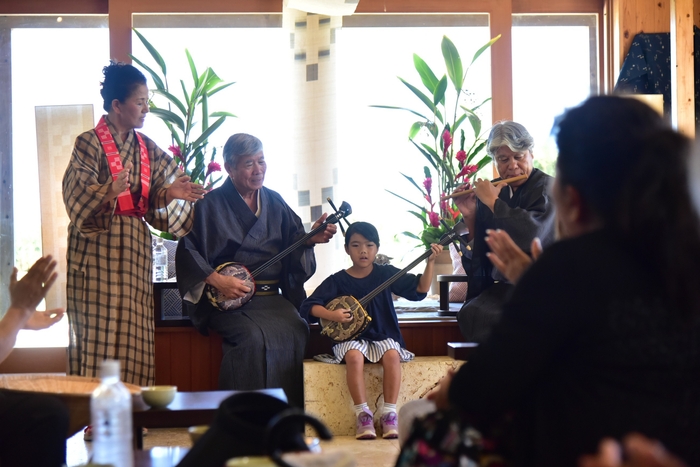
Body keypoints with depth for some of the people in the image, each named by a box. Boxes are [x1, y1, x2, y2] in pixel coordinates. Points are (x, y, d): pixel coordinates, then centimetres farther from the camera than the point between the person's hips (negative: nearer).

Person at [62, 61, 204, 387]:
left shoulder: (146, 148, 13)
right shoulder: (89, 144, -4)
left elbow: (150, 200, 12)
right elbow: (77, 195, -13)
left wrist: (170, 193, -7)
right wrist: (111, 191, -29)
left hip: (135, 247, 6)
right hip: (97, 247, -6)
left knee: (134, 330, 2)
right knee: (99, 328, -8)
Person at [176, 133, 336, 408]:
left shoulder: (274, 202, 15)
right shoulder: (211, 205, 0)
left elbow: (293, 246, 17)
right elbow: (187, 251, -4)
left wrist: (310, 239, -4)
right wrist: (216, 280, -16)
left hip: (273, 298, 4)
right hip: (228, 300, -4)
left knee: (296, 330, -25)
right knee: (253, 336, -32)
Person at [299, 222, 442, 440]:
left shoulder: (385, 273, 5)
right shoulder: (338, 280, 1)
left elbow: (419, 289, -1)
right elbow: (309, 306, -5)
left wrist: (430, 262, -13)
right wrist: (331, 315, -24)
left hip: (383, 336, 1)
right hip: (351, 337, -1)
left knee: (392, 355, -31)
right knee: (354, 356, -34)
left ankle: (389, 413, -22)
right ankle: (363, 414, -24)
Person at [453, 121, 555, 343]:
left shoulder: (547, 187, -3)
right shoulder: (491, 191, 10)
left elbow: (533, 233, -23)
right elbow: (478, 248, 13)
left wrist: (493, 202, -14)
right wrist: (469, 217, -4)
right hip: (503, 286, 5)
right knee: (470, 315, -26)